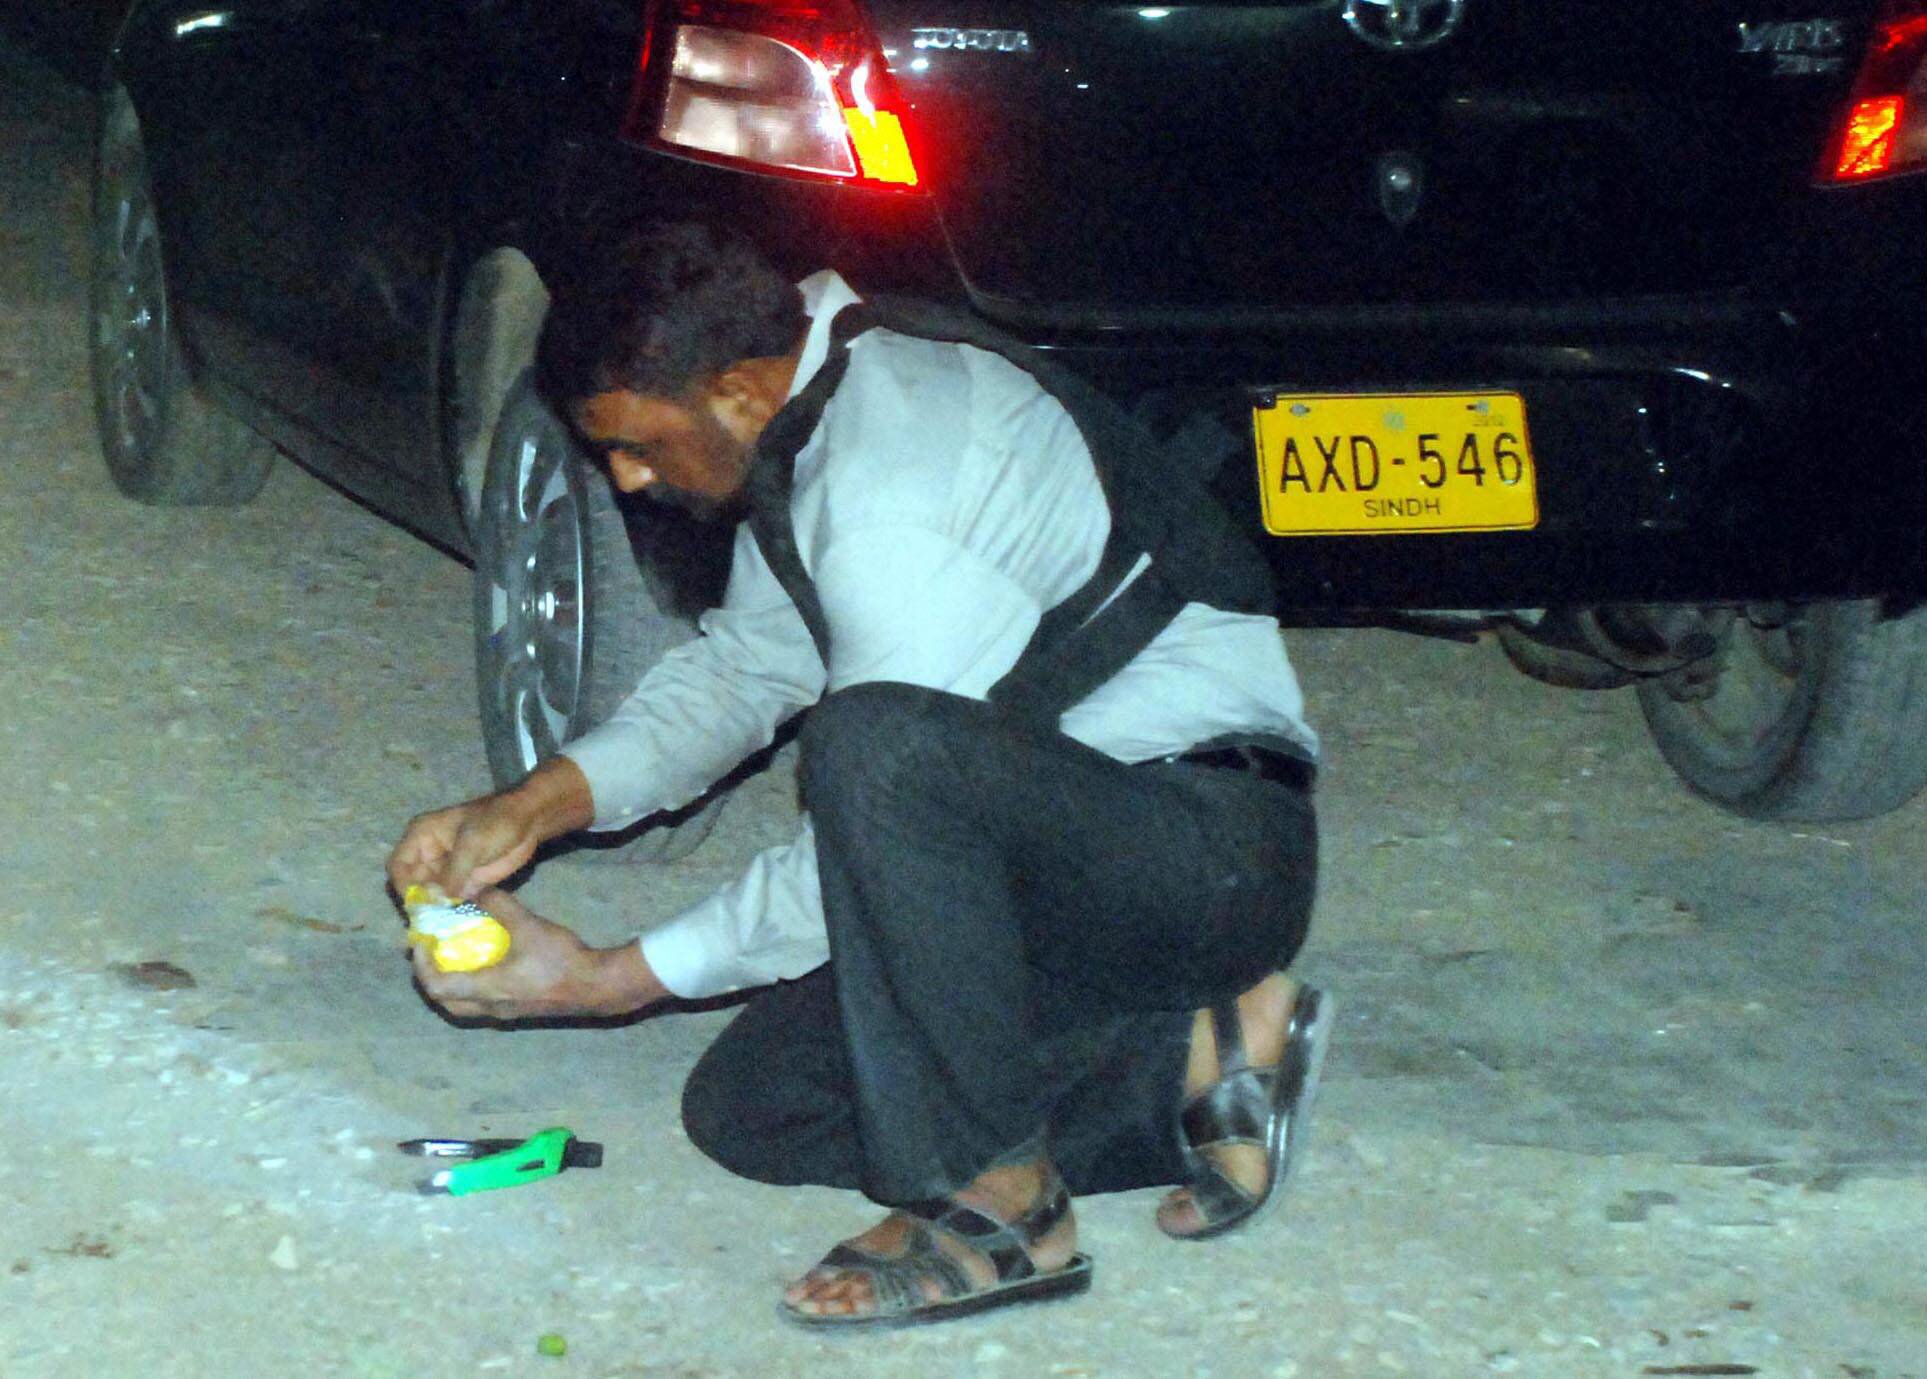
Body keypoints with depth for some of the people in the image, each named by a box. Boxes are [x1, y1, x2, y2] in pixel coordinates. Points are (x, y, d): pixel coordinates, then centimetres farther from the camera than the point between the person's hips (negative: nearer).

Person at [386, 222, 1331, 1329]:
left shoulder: (903, 502, -25)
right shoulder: (804, 429, 5)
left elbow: (873, 826, -22)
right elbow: (745, 669, 20)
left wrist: (607, 980, -15)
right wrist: (535, 806, 6)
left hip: (1220, 849, -10)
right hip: (1053, 856, 10)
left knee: (871, 747, -36)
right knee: (746, 1110, 2)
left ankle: (998, 1206, -23)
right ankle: (1205, 1054, 1)